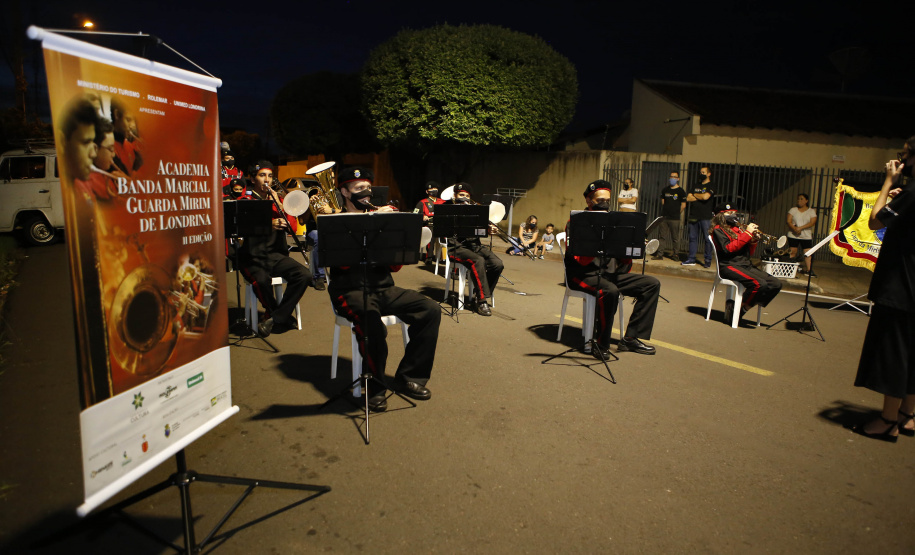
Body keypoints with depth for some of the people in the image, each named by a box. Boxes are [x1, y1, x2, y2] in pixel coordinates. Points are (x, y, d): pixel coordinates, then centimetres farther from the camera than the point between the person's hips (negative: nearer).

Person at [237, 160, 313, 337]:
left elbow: (293, 226, 6)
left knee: (304, 275, -22)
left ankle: (274, 318, -13)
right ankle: (283, 317, -6)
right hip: (252, 256, -4)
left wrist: (279, 205, -6)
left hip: (276, 254, 4)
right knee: (262, 280, -35)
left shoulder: (276, 199, 18)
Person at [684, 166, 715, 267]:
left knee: (707, 238, -4)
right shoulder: (696, 186, 19)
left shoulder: (711, 186, 2)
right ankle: (691, 259, 10)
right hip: (694, 216, 6)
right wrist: (700, 197, -4)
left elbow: (706, 196, -16)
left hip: (705, 217, -5)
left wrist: (695, 195, 0)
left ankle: (708, 260, 1)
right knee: (692, 238, 5)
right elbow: (688, 198, 7)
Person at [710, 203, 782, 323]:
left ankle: (741, 309, -1)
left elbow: (749, 253, 21)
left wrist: (753, 239, 3)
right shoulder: (719, 230, 2)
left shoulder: (737, 228, 23)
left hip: (746, 265, 8)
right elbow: (728, 248, -16)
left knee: (776, 284, -7)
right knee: (759, 284, -29)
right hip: (729, 266, -8)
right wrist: (747, 233, -12)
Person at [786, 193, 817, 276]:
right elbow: (789, 221, -3)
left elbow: (812, 222, -8)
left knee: (807, 253, -5)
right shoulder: (793, 209, 6)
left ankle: (808, 270, -2)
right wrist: (795, 229, -21)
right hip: (793, 235, 0)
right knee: (793, 252, 1)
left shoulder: (811, 211, 5)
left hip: (806, 236, 0)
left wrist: (800, 228, -19)